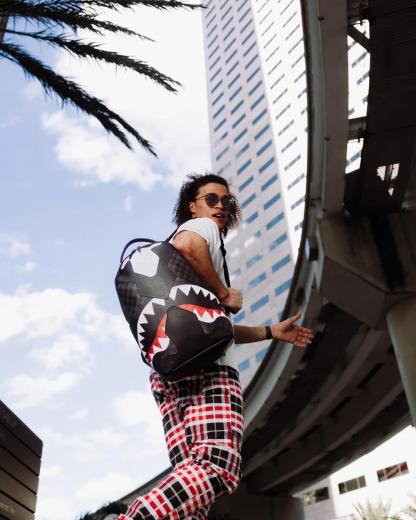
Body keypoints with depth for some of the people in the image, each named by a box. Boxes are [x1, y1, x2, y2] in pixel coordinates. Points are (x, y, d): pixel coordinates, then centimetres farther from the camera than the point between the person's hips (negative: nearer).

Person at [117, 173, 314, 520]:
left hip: (172, 372, 10)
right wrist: (224, 293, -7)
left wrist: (272, 331, 35)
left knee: (194, 475, 0)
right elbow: (186, 244, -21)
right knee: (219, 467, -23)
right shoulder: (202, 226, 9)